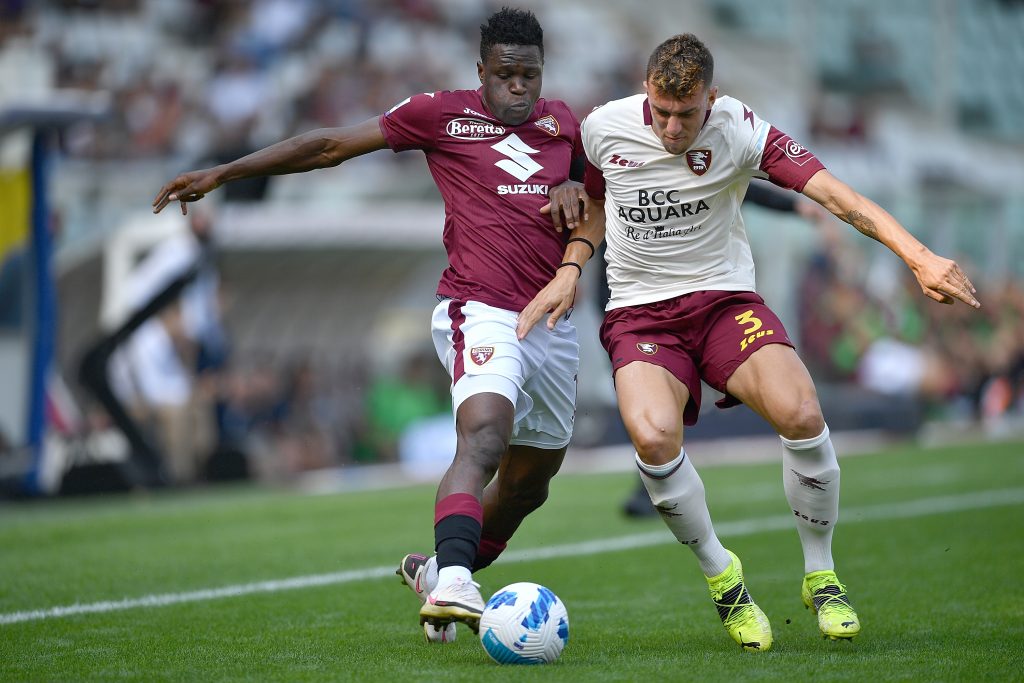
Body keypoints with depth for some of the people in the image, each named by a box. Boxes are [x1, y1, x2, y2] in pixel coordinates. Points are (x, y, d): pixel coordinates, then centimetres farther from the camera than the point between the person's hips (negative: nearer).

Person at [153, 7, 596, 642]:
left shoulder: (561, 120, 14)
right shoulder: (443, 113, 1)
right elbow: (332, 145, 5)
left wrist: (575, 191, 5)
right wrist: (221, 174, 5)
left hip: (554, 325, 6)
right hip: (481, 311, -6)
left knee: (530, 481, 15)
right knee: (484, 437, -31)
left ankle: (438, 573, 36)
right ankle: (453, 581, -46)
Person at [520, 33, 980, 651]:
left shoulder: (739, 131, -13)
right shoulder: (604, 127, -5)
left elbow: (838, 196, -21)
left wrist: (920, 258, -32)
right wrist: (568, 273, 4)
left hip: (724, 299, -1)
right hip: (638, 314, 1)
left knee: (801, 415, -28)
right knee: (654, 436, -30)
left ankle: (821, 576, -2)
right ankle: (722, 576, -3)